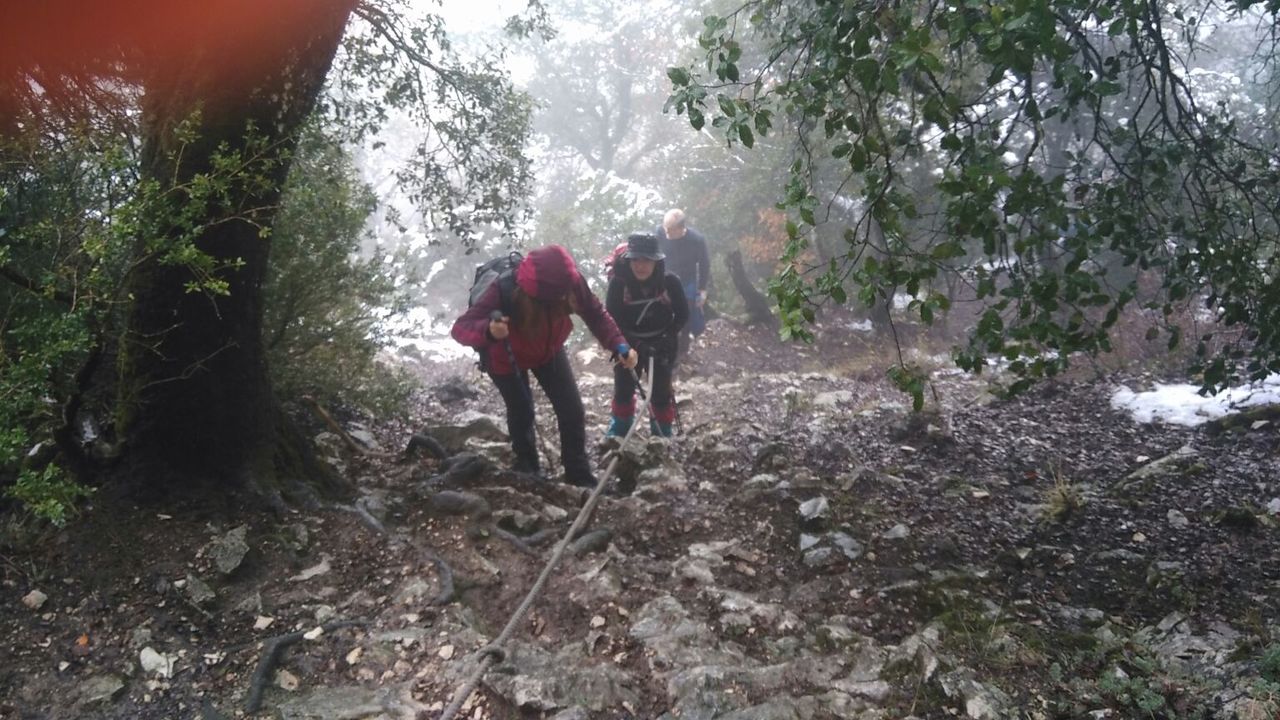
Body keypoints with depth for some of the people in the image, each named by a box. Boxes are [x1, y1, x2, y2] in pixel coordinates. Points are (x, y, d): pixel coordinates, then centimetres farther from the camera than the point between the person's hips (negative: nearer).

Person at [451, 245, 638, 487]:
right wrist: (488, 331, -66)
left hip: (548, 352, 3)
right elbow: (460, 328, -44)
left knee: (573, 411, -2)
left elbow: (595, 313, -18)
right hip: (506, 358, -3)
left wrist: (619, 346, -34)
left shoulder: (569, 281, -34)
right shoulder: (504, 291, -42)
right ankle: (528, 472, 31)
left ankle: (580, 478, 14)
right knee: (521, 413, 2)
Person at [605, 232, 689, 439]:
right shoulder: (619, 282, -23)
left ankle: (662, 435, 24)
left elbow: (682, 314, -7)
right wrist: (633, 344, -27)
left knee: (661, 391, 4)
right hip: (628, 343, 0)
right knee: (623, 389, 10)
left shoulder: (670, 282, -20)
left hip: (660, 345, 0)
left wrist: (668, 338, -20)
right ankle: (617, 433, 31)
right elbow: (611, 317, -19)